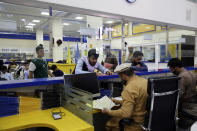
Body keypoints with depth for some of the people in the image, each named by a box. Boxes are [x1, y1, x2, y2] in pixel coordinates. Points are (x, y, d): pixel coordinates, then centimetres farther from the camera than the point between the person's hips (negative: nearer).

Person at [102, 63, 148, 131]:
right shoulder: (144, 80, 1)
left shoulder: (129, 89, -25)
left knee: (110, 124, 4)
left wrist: (108, 112, -13)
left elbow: (125, 113, -28)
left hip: (138, 123, -8)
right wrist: (119, 102, 17)